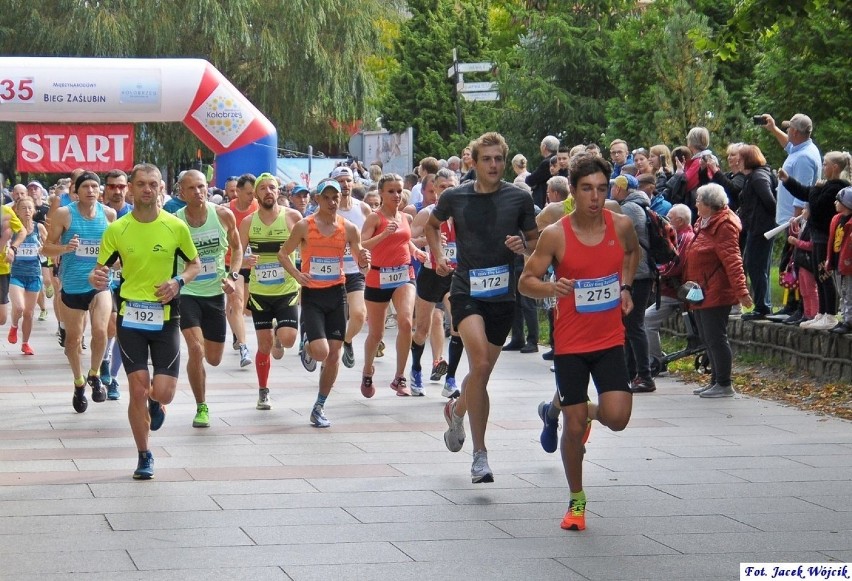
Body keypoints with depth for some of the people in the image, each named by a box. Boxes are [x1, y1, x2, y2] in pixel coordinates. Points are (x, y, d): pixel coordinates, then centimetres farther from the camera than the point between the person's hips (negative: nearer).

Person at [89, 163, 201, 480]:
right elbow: (101, 270, 2)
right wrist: (96, 279, -22)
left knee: (163, 392, -7)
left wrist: (179, 281, -12)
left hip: (165, 317, 0)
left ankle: (155, 403, 31)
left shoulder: (176, 227, -3)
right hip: (130, 316, 0)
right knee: (138, 390, -4)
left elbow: (195, 264, 9)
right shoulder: (116, 230, -2)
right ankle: (144, 456, 13)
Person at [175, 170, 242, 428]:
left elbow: (236, 247, 10)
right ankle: (201, 408, -1)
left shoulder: (224, 215, -6)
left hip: (215, 293, 3)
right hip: (186, 293, -3)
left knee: (214, 359, 10)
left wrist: (233, 276, -5)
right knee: (196, 350, -19)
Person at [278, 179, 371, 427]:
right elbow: (283, 253, 4)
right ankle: (306, 345, 21)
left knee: (334, 353, 2)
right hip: (312, 294, -3)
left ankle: (319, 407, 15)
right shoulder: (304, 226, -5)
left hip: (337, 294, 3)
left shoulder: (348, 228, 1)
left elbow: (361, 263, 8)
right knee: (320, 351, -17)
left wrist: (364, 261, -16)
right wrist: (297, 275, -12)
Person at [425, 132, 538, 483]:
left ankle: (457, 411, 44)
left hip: (503, 295, 2)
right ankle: (480, 453, -17)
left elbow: (536, 242, 11)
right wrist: (438, 255, 6)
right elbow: (432, 224, 22)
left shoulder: (519, 198, 0)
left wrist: (523, 247, -11)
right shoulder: (455, 197, 1)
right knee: (480, 364, -22)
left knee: (483, 371, 10)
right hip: (466, 291, -2)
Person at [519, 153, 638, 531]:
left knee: (617, 417, -13)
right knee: (575, 428, 0)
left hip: (610, 340, 3)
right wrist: (551, 288, -28)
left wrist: (625, 287, 8)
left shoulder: (621, 226, -3)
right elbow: (525, 282, -8)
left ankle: (557, 409, 21)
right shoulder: (555, 235, -12)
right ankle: (576, 500, 22)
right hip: (570, 343, -2)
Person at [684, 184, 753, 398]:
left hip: (716, 292, -10)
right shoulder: (704, 224, 16)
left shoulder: (723, 226, -15)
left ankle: (724, 384, -2)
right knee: (708, 339, 14)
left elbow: (732, 260, -22)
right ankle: (716, 381, 22)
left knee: (715, 338, -7)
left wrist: (740, 290, -28)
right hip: (702, 292, 10)